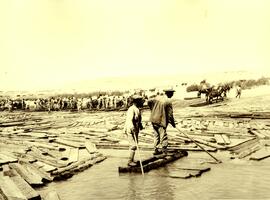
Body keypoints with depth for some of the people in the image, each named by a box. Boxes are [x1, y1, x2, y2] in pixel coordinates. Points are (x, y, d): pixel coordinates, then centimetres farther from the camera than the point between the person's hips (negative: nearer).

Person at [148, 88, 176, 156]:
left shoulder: (158, 97, 4)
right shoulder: (168, 102, -14)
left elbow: (149, 101, 12)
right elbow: (170, 114, -12)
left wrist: (153, 110, 24)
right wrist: (173, 123, 1)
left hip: (153, 120, 7)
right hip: (161, 121, -7)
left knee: (156, 135, 19)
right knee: (163, 137, 1)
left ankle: (156, 150, 29)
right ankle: (164, 152, 3)